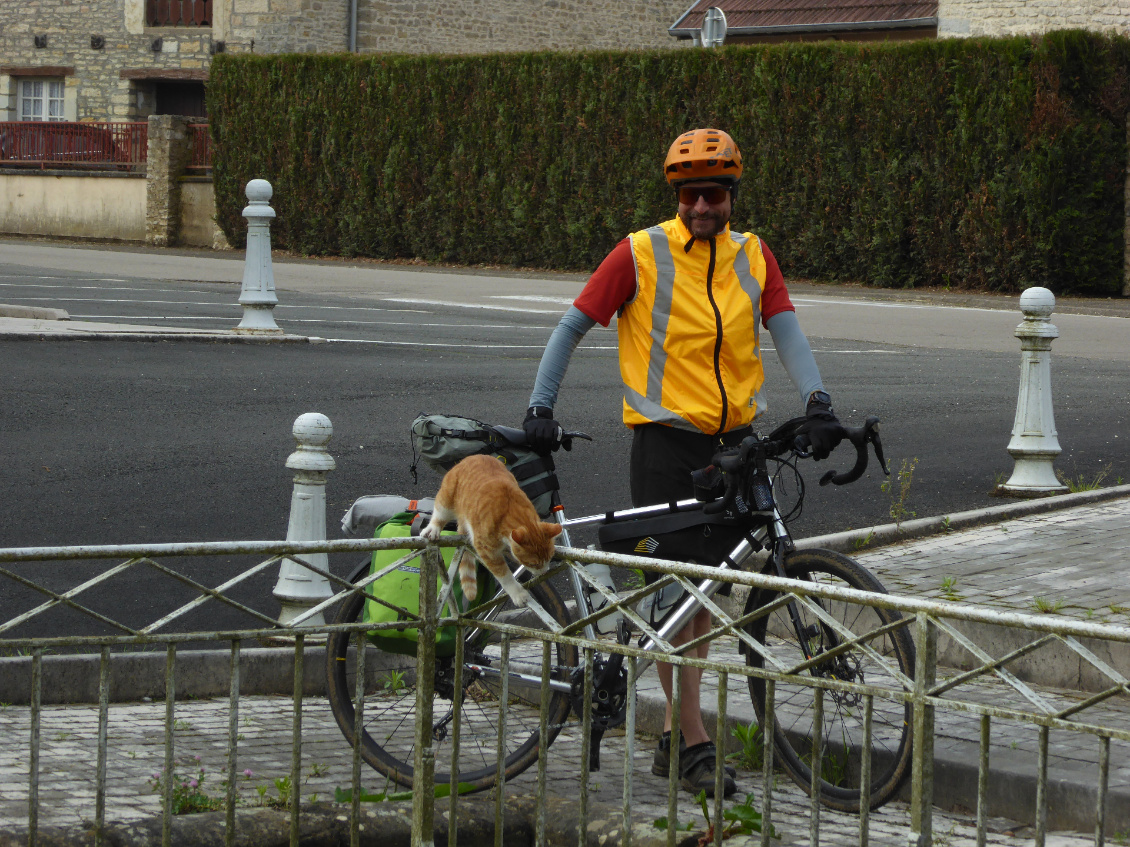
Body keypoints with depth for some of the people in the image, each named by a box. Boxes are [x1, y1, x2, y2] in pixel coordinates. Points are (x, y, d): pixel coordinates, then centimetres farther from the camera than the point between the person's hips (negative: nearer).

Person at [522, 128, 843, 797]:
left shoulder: (753, 257, 6)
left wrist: (817, 402, -20)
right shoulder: (641, 254, -5)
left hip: (732, 440, 4)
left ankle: (674, 738, 21)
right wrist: (541, 408, -12)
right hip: (666, 440, -4)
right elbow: (572, 329, -2)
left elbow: (788, 333, -3)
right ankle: (695, 746, -2)